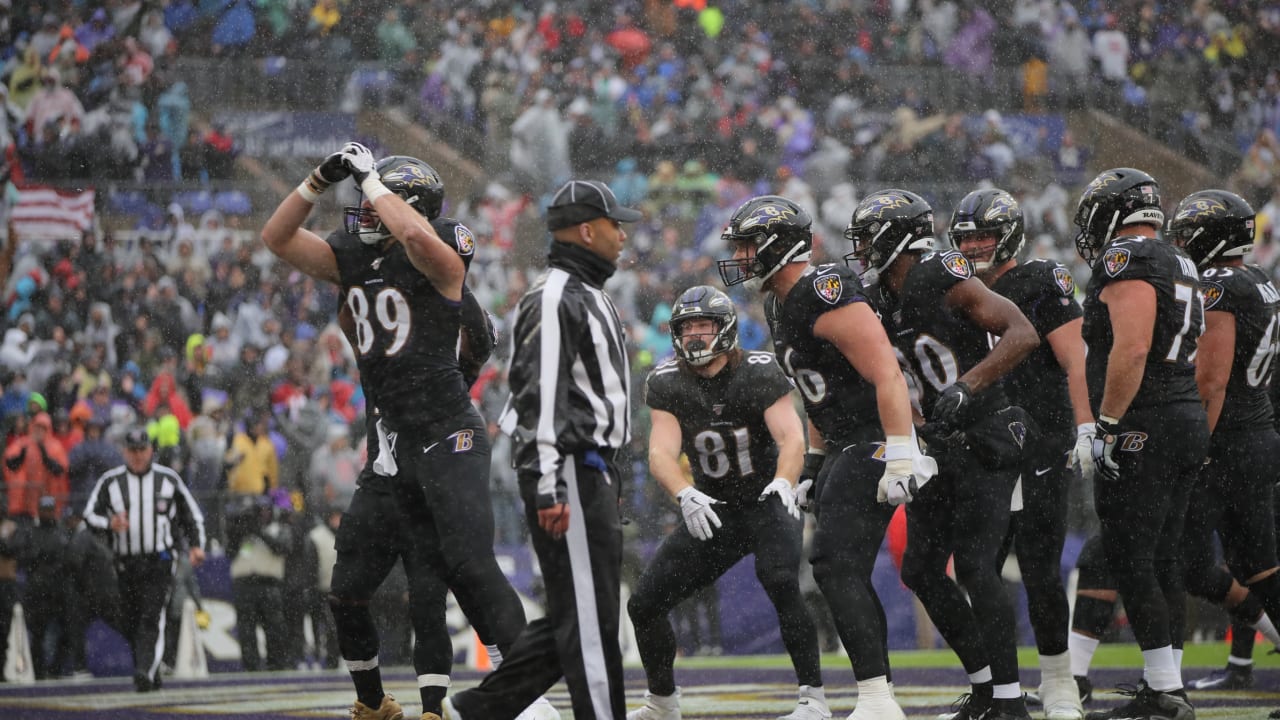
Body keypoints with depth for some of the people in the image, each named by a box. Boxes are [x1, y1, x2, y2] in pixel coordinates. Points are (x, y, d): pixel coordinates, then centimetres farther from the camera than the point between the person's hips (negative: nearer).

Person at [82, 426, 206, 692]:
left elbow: (192, 515, 15)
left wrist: (196, 545, 2)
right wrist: (110, 524, -15)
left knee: (152, 618, -17)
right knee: (129, 623, 5)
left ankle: (145, 673, -27)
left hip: (160, 562, -2)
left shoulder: (168, 479, 7)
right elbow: (90, 515, 6)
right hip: (125, 562, 2)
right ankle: (151, 672, 21)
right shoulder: (110, 481, 7)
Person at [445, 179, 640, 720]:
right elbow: (540, 398, -20)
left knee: (577, 615, 11)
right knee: (589, 616, -7)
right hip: (567, 472, -11)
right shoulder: (554, 299, -13)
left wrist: (609, 477, 25)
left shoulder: (591, 296, 20)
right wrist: (549, 488, -24)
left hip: (592, 471, 11)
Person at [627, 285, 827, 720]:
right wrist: (685, 495, -39)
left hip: (767, 505, -4)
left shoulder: (760, 374, -15)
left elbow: (791, 437, -26)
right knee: (644, 603, -1)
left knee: (781, 582, -32)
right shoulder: (666, 384, -6)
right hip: (711, 512, 4)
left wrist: (784, 481, -47)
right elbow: (661, 452, -18)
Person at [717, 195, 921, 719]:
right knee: (845, 576, 10)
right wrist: (814, 465, 23)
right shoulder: (782, 306, 15)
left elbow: (886, 374, -23)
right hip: (848, 450, 10)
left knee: (836, 568, -15)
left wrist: (900, 458, -26)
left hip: (874, 445, -10)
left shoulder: (826, 295, -17)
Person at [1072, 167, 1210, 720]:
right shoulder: (1180, 266, 19)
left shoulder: (1127, 260, -11)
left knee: (1129, 560, -7)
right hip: (1188, 421, 10)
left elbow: (1131, 350, -22)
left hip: (1142, 428, -10)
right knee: (1161, 560, 13)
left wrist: (1106, 427, -18)